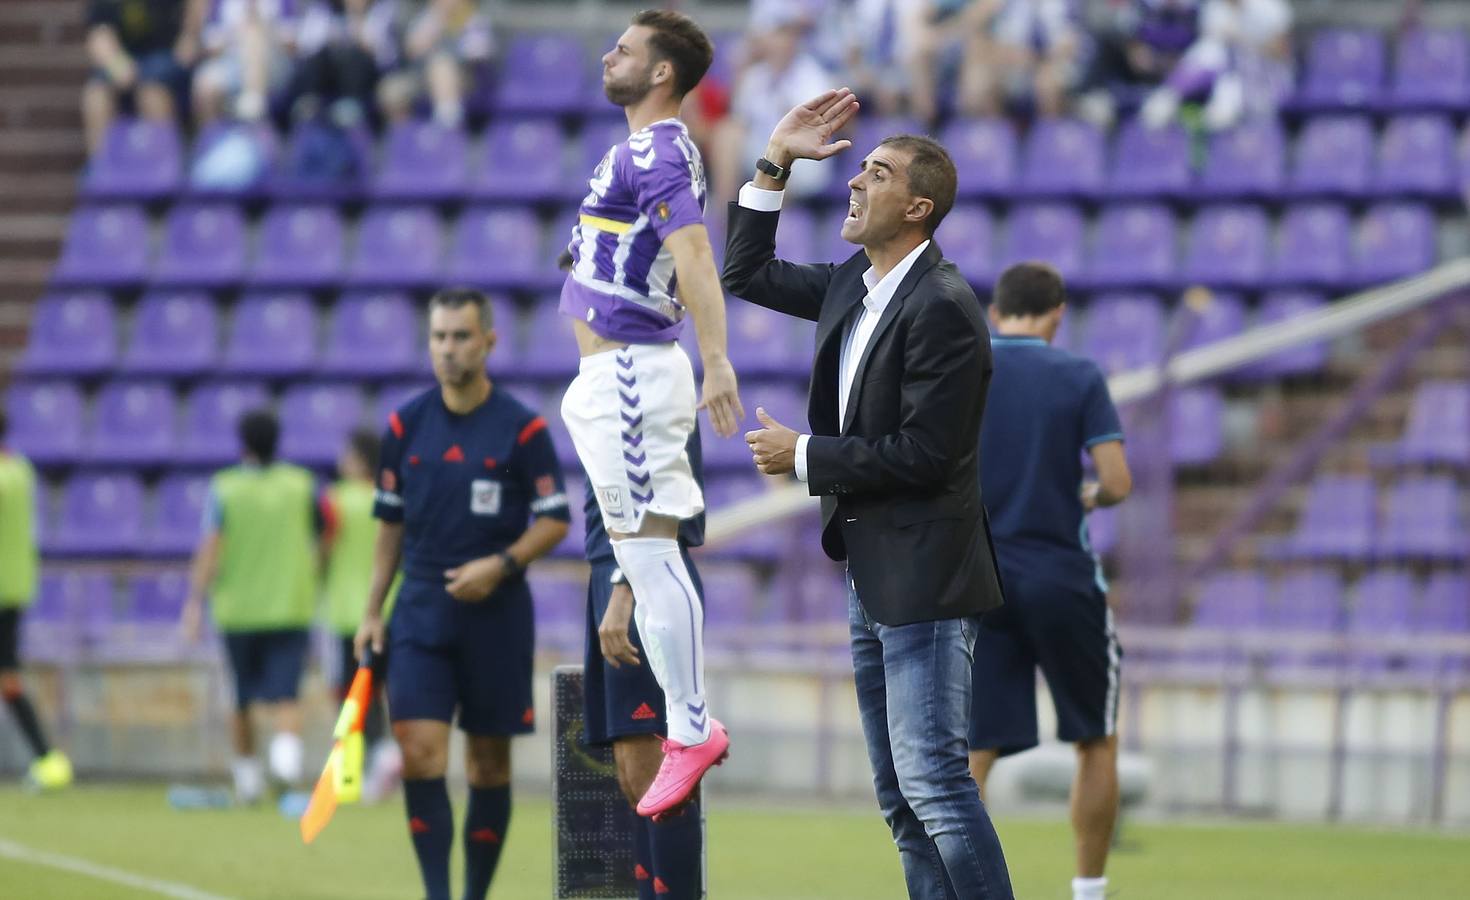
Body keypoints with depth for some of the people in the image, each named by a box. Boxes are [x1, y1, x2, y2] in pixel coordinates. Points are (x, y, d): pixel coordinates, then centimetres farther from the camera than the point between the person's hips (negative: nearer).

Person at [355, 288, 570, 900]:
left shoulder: (522, 428, -5)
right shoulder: (406, 425, 5)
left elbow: (555, 520, -2)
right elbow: (390, 523, 12)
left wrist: (501, 564, -18)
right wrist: (372, 612, 8)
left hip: (495, 613, -2)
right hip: (421, 610, 2)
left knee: (489, 761, 5)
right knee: (420, 751, -12)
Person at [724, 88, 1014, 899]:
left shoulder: (942, 308, -17)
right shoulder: (853, 285, 10)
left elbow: (923, 454, -22)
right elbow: (747, 273, 24)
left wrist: (804, 457, -12)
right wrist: (772, 164, 13)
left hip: (923, 579, -10)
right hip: (871, 576, 10)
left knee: (932, 780, -14)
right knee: (900, 798, 10)